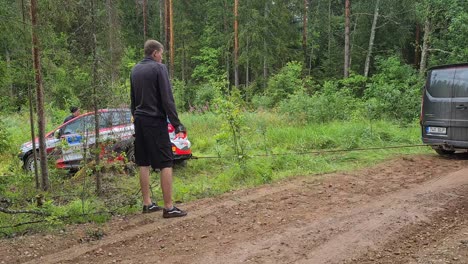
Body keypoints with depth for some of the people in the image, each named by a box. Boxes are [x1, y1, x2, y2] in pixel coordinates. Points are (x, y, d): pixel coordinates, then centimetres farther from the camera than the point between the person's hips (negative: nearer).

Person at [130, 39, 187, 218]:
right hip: (155, 121, -8)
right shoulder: (159, 68, -9)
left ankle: (147, 203, 18)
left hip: (139, 121, 8)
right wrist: (176, 123, -10)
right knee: (165, 164, -5)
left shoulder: (135, 70, 13)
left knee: (144, 163, 12)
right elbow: (167, 98, -14)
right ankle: (169, 207, -4)